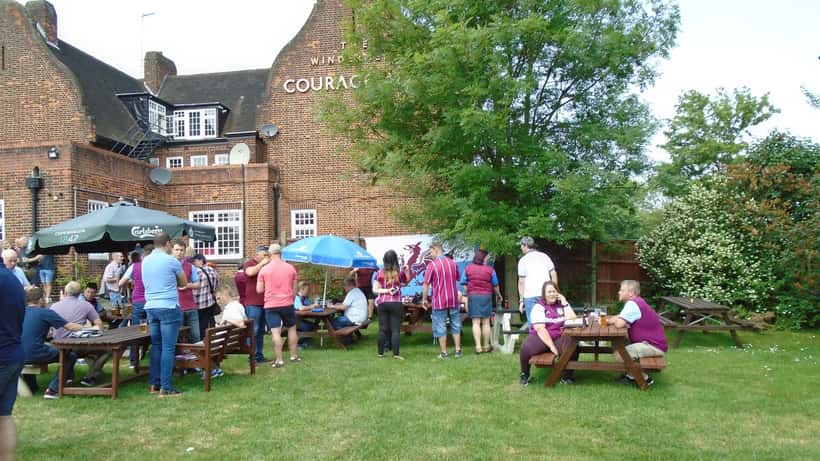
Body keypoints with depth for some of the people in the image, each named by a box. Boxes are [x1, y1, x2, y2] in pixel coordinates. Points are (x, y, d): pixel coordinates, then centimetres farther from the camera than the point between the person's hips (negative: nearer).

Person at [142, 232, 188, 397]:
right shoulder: (171, 261, -8)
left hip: (150, 307, 7)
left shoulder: (145, 261, 10)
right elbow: (184, 283, 4)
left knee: (156, 346, 14)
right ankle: (165, 388, -4)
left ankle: (154, 384, 18)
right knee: (168, 348, -5)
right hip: (169, 308, -7)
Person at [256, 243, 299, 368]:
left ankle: (279, 360, -3)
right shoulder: (290, 268, 1)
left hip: (271, 305, -2)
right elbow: (294, 288, 8)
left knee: (276, 332, -3)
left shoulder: (264, 269, -3)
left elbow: (259, 290, 0)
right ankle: (294, 356, 22)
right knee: (292, 328, 16)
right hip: (287, 303, 2)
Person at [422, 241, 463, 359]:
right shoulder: (453, 263, 4)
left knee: (440, 327, 5)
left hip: (439, 301, -4)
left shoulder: (432, 264, -12)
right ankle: (458, 350, 16)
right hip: (453, 300, 5)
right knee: (455, 326, 14)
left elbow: (426, 284, -11)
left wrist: (424, 299, -2)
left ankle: (444, 353, 8)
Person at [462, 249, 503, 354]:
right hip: (486, 296, -1)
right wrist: (498, 295, 21)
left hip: (473, 296, 1)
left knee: (476, 322, 2)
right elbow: (495, 285, 5)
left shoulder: (467, 268, 2)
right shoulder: (490, 270, -1)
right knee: (486, 322, 8)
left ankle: (478, 346, -2)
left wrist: (467, 296, 10)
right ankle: (486, 346, 14)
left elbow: (465, 285, 1)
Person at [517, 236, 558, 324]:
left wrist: (521, 301, 1)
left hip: (530, 295, -3)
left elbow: (521, 282, -2)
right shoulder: (544, 256, 10)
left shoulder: (523, 260, 0)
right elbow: (554, 274, 6)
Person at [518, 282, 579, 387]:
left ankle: (567, 376, -6)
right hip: (540, 337, -2)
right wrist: (552, 346, -20)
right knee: (526, 348, -33)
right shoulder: (539, 307, -1)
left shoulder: (562, 305, 11)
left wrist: (565, 303, -6)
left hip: (559, 337, 3)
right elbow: (540, 329, -13)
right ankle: (524, 374, -3)